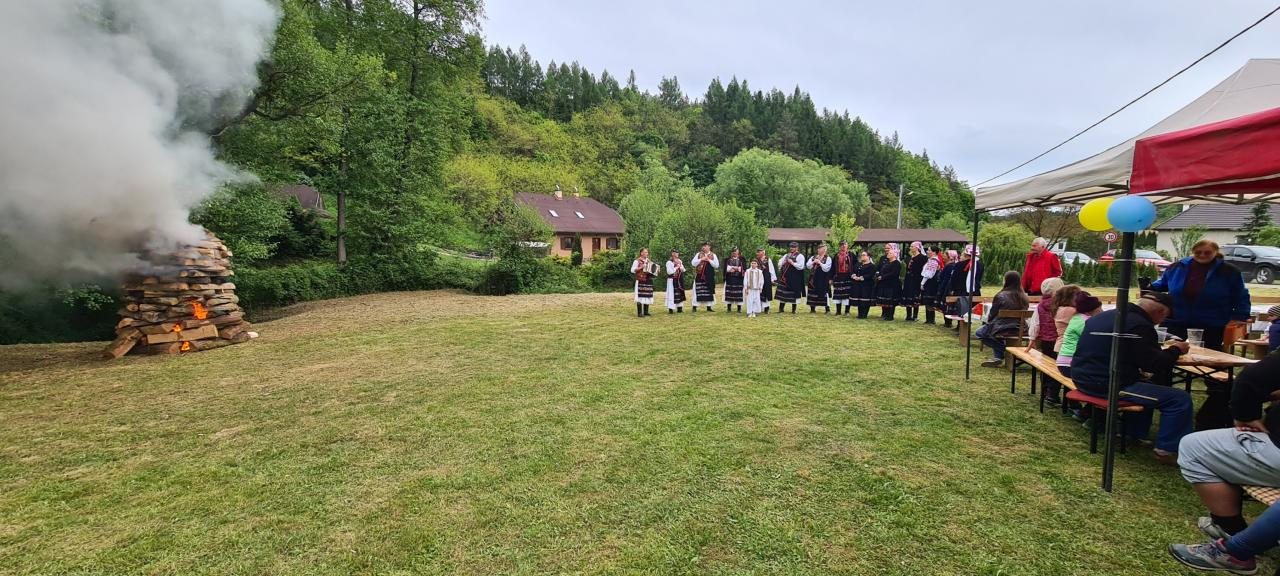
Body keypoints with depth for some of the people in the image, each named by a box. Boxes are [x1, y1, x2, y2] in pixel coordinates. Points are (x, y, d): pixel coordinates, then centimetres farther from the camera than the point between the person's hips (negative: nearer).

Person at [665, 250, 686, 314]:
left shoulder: (680, 261, 13)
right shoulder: (669, 262, -8)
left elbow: (683, 270, 15)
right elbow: (669, 272, -16)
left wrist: (681, 268, -6)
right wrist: (676, 268, -13)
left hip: (679, 280, 7)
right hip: (672, 280, -7)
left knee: (680, 293, 8)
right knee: (672, 294, -8)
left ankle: (679, 308, 16)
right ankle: (670, 309, -5)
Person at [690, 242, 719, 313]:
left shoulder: (713, 255, 6)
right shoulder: (698, 254, 6)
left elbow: (717, 265, -2)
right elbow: (693, 263, -2)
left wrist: (709, 260, -12)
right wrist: (701, 259, -13)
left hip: (709, 276, 1)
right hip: (699, 276, -1)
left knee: (709, 291, 3)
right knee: (697, 291, -2)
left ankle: (709, 307, 11)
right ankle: (695, 307, 2)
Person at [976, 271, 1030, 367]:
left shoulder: (1001, 296, -13)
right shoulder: (1023, 297, 2)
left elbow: (992, 314, -4)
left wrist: (988, 322, 20)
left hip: (1002, 330, -6)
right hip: (1019, 330, 6)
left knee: (979, 333, 19)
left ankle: (1002, 348, 5)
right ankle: (998, 357, 25)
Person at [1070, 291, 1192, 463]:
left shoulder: (1103, 316, 14)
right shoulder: (1139, 326, -14)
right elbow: (1155, 365, -14)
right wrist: (1175, 350, 4)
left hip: (1083, 378, 10)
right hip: (1107, 385, -10)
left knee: (1145, 384, 35)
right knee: (1180, 399, -5)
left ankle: (1135, 434, 37)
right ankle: (1167, 449, 4)